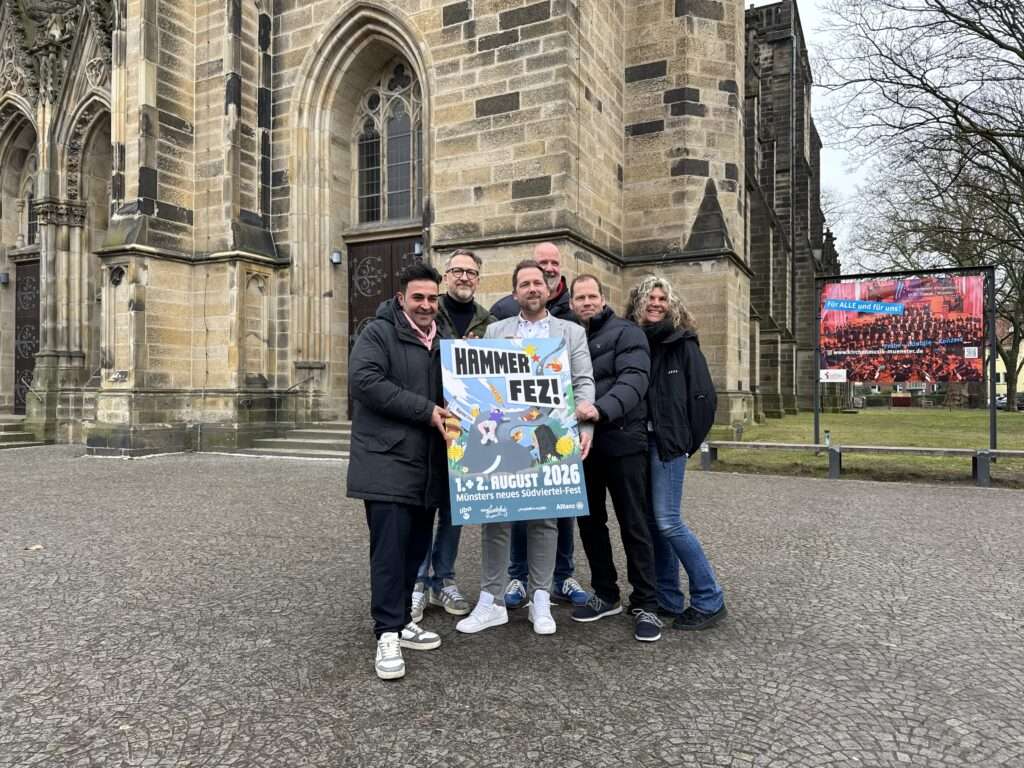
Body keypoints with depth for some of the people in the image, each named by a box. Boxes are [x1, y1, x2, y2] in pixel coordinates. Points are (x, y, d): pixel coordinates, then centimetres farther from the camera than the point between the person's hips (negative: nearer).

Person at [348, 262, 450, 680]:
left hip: (429, 465, 7)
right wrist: (426, 411, -19)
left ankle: (401, 620, 23)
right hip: (387, 462, -7)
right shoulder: (378, 333, -3)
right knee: (390, 547, -8)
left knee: (416, 547, 11)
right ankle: (388, 634, 0)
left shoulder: (444, 342, 18)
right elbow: (364, 380, -18)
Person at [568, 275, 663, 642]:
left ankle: (645, 604, 12)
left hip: (621, 440, -6)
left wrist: (602, 409, -36)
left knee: (633, 524, 0)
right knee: (590, 521, 12)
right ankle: (606, 595, 27)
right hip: (581, 443, 6)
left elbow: (634, 380, -19)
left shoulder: (626, 333, -3)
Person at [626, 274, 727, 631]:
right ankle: (667, 597, 21)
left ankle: (709, 599, 4)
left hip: (667, 441, -5)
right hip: (639, 440, 5)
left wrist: (688, 440, -3)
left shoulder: (682, 342, -2)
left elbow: (704, 395, -3)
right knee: (651, 520, 9)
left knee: (667, 522, -9)